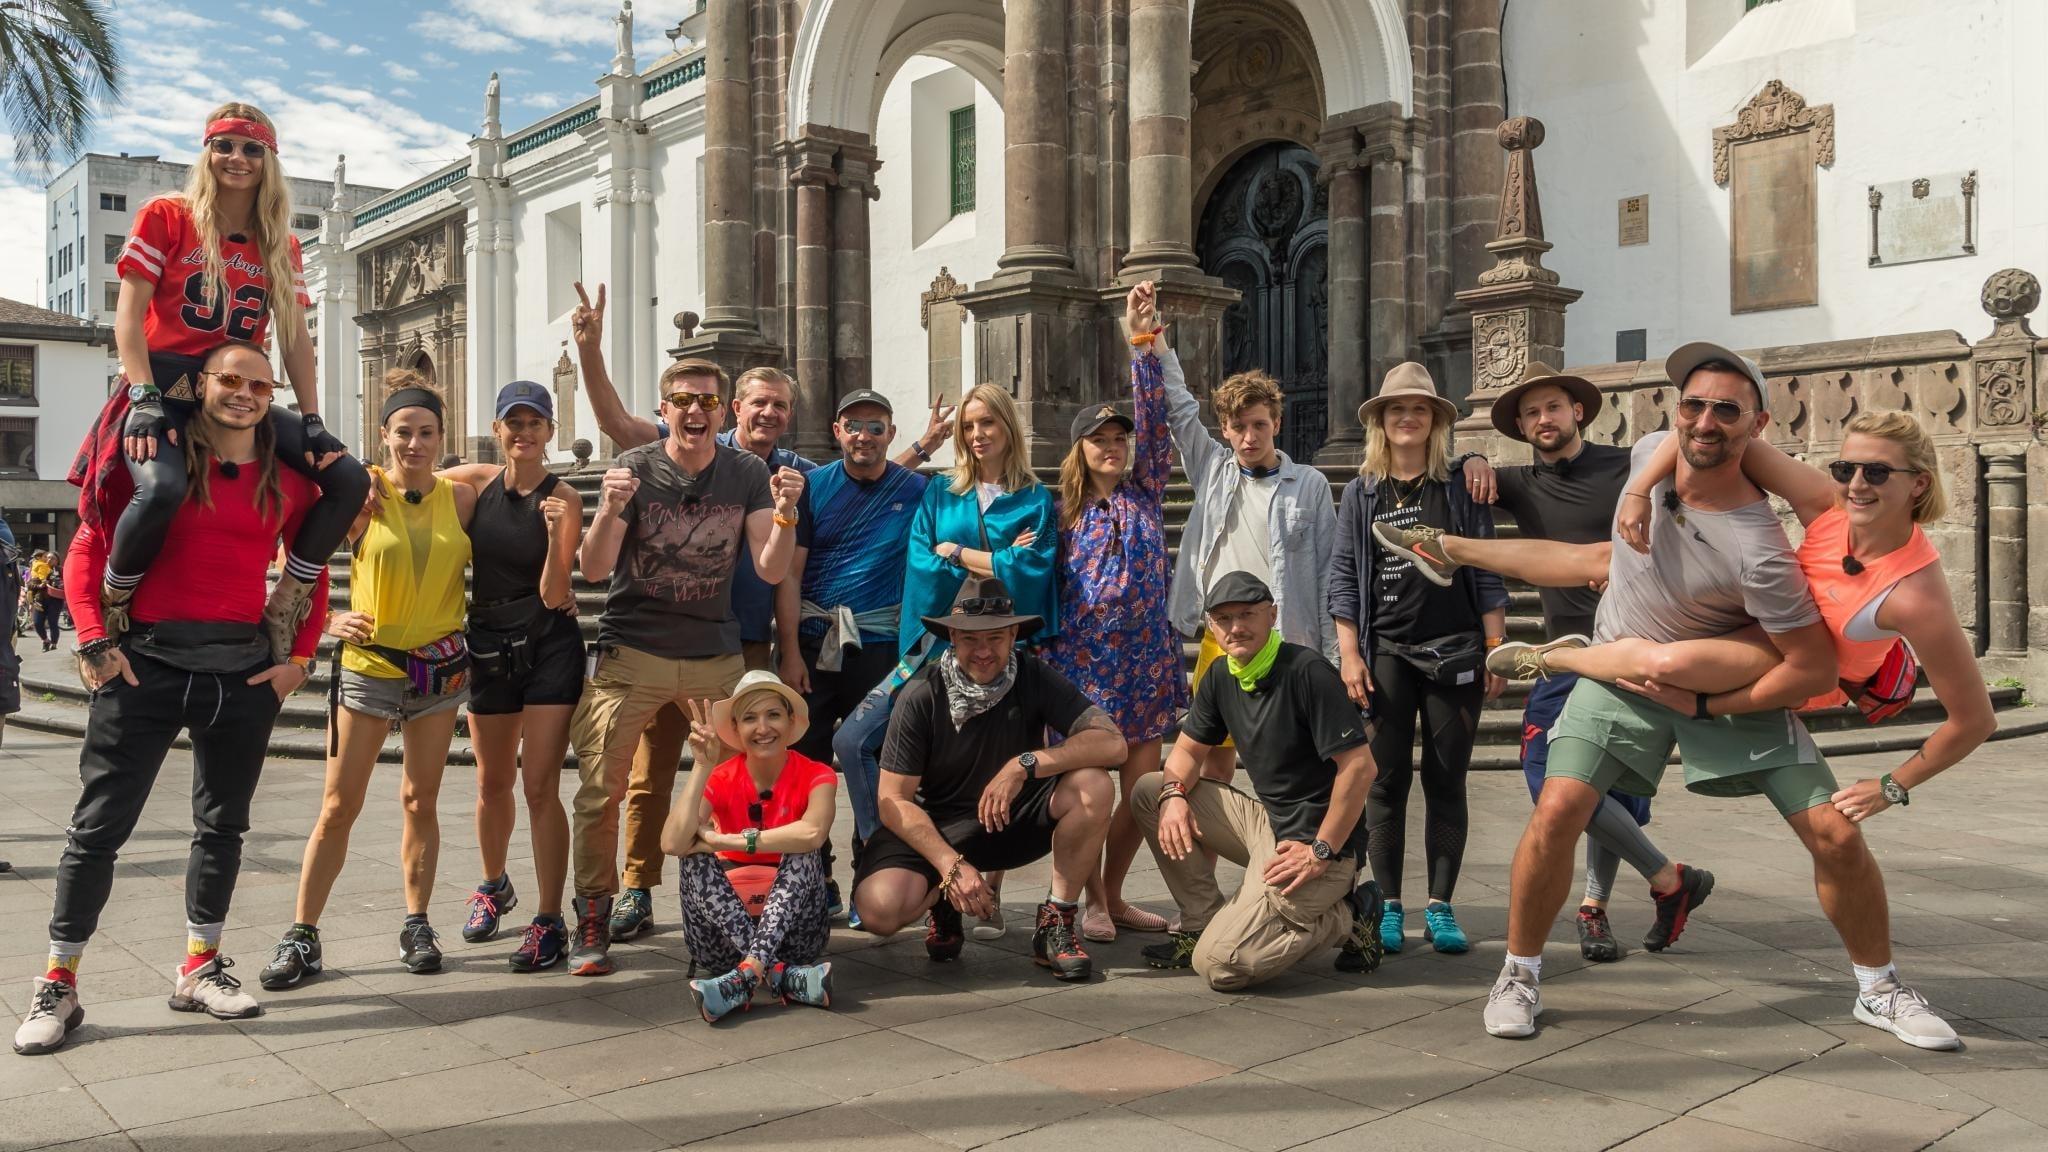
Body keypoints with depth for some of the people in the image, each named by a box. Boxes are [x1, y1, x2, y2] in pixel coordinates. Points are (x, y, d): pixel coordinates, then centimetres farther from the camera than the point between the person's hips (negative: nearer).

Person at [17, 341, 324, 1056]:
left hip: (244, 668, 3)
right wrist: (93, 639, -9)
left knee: (223, 825, 11)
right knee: (100, 824, 1)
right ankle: (58, 984, 12)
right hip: (147, 660, -3)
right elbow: (89, 546, 0)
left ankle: (199, 970, 25)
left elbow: (312, 572, 14)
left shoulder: (287, 480, 6)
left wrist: (299, 656, 5)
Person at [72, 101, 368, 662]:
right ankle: (112, 608, -10)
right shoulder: (166, 216, 3)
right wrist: (144, 398, -18)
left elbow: (295, 338, 10)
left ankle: (283, 608, -2)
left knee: (350, 480, -13)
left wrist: (312, 423, -2)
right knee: (162, 488, -37)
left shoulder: (281, 245, 14)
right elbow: (128, 312, -4)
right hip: (165, 389, -5)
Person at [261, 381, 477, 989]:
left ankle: (417, 925, 20)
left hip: (440, 666, 2)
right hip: (368, 664, -2)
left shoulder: (459, 497, 0)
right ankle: (302, 934, 9)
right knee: (339, 807, 0)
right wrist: (329, 620, -19)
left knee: (421, 801, 10)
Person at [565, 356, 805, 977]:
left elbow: (772, 569, -4)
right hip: (630, 654, -2)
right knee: (600, 791, -7)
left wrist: (786, 514, -22)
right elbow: (593, 568, -9)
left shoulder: (748, 474, 1)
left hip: (716, 656, 2)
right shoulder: (635, 468, -4)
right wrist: (610, 509, -28)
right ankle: (593, 921, 7)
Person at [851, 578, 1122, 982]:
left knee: (1094, 787, -27)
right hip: (940, 825, -1)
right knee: (879, 909, -28)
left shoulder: (1033, 677, -12)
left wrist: (1026, 764, -34)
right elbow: (894, 800, -16)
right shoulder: (922, 695, -16)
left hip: (1016, 817, 1)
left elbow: (1113, 744, -23)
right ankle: (943, 900, 9)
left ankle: (1055, 925, -10)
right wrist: (951, 866, -28)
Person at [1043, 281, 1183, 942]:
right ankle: (1094, 902, 14)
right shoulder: (1063, 511, 5)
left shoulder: (1145, 492, 9)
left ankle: (1113, 895, 21)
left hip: (1144, 656, 3)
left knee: (1144, 785, 4)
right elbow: (1046, 585, 6)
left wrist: (1144, 343, -13)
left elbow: (1154, 420, -4)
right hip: (1084, 658, -2)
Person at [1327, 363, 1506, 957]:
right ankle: (1388, 907, 9)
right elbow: (1343, 578, 5)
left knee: (1447, 781, 4)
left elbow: (1487, 574, 4)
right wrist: (1349, 654, -3)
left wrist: (1497, 652, 0)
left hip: (1455, 650, 0)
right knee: (1388, 780, 2)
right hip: (1386, 651, 0)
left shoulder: (1461, 486, 5)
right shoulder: (1362, 492, 7)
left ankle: (1441, 908, 11)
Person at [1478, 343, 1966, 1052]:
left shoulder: (1757, 549, -30)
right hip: (1623, 671, 3)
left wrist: (1705, 704, -20)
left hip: (1730, 688, -3)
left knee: (1836, 834, -6)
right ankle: (1520, 974, 3)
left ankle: (1879, 990, 21)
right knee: (1557, 812, -16)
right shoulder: (1650, 452, -12)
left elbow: (1816, 670, -23)